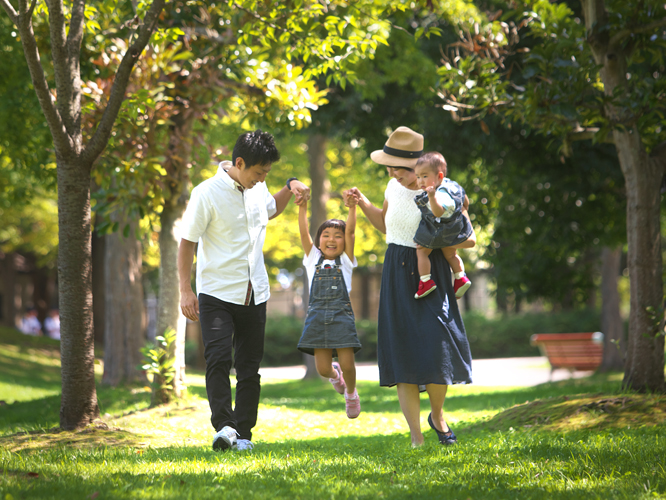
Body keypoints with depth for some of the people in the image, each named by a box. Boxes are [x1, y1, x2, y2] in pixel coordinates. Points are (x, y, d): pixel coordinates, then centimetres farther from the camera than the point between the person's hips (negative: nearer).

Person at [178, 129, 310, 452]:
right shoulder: (207, 194, -13)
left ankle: (243, 433, 12)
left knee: (250, 365, 6)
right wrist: (185, 291, -13)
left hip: (254, 295, 6)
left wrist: (290, 187, 11)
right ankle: (224, 426, -23)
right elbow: (187, 242, -8)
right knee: (218, 359, -20)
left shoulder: (257, 189, 6)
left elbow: (272, 210, 31)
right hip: (217, 292, -6)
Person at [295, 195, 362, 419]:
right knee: (322, 368, -3)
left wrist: (352, 207, -15)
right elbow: (304, 232, 2)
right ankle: (334, 374, 33)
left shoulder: (345, 260, 11)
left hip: (342, 315, -1)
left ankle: (351, 393, 25)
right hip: (317, 315, 1)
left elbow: (351, 231, -2)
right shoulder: (313, 259, 14)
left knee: (347, 364, -6)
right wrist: (302, 207, -11)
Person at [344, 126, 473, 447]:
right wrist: (362, 203, 14)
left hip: (431, 276, -4)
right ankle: (416, 438, 3)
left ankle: (437, 416, 20)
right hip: (397, 276, 4)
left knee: (436, 349, -11)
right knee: (404, 354, -1)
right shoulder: (394, 188, 6)